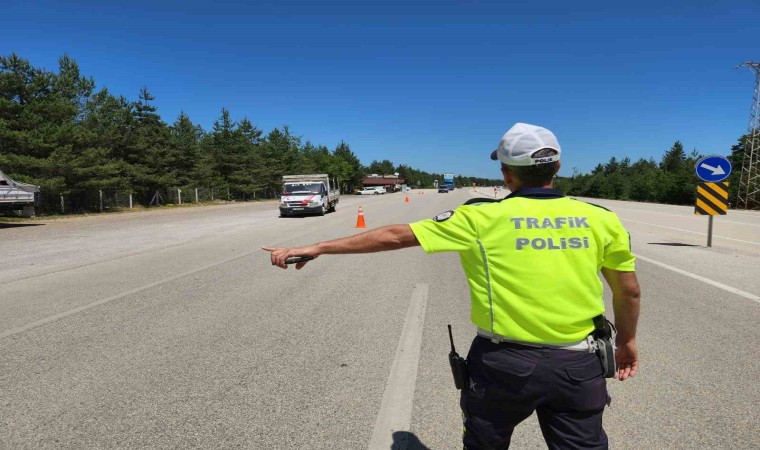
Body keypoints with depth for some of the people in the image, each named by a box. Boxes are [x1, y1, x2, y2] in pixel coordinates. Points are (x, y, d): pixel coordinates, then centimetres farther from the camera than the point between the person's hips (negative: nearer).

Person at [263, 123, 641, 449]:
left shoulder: (482, 218, -11)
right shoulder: (601, 220, -2)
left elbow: (396, 236, -9)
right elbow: (630, 292, 8)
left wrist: (317, 248, -2)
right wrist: (627, 340, 27)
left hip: (504, 363, -2)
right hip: (577, 366, 2)